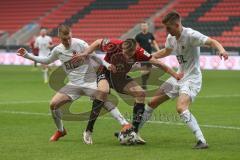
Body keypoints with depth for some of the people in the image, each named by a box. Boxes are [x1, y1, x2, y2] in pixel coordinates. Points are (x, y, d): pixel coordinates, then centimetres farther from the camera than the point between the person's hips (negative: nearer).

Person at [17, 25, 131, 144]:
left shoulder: (80, 44, -11)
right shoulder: (58, 50, 4)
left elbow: (94, 57, -5)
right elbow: (47, 61, 22)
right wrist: (27, 55, 19)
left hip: (90, 82, -4)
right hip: (74, 84, 5)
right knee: (53, 104, -7)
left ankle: (125, 124, -29)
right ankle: (60, 131, 16)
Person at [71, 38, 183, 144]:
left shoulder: (139, 53, -25)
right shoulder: (114, 45, -30)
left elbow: (157, 63, -19)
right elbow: (97, 43, -10)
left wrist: (175, 75, -21)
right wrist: (85, 54, -17)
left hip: (121, 77, 4)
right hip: (105, 73, -4)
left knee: (140, 93, -17)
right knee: (103, 91, -35)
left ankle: (134, 133, -8)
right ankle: (88, 131, -27)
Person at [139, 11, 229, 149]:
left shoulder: (191, 35, -20)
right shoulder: (171, 38, 5)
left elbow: (211, 42, -31)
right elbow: (166, 52, 26)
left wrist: (221, 49, -51)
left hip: (192, 78, -8)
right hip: (178, 77, 8)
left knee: (181, 108, -31)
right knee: (153, 103, 12)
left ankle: (202, 141, -31)